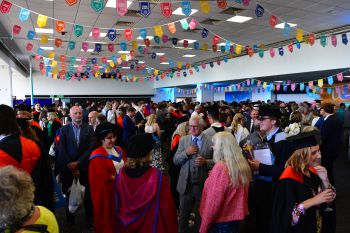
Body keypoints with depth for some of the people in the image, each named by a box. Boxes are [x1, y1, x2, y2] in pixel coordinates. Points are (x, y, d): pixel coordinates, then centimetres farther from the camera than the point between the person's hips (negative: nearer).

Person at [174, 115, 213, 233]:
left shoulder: (211, 141, -8)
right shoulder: (183, 140, 1)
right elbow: (175, 160, -1)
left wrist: (205, 162, -25)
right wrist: (186, 153, -18)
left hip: (203, 185, -2)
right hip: (186, 184, 2)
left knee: (201, 215, 19)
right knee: (183, 214, 20)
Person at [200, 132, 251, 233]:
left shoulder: (220, 167, -22)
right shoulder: (243, 164, -1)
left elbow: (214, 201, -20)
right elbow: (242, 193, 9)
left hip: (220, 221, -7)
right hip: (236, 218, 7)